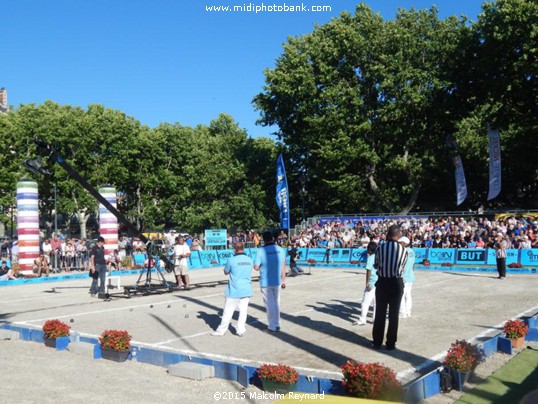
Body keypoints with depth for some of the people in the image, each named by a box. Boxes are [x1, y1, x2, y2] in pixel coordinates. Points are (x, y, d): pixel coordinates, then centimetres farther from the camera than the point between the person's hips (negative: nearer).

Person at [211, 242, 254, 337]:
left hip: (234, 291, -4)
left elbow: (226, 272, 2)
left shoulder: (232, 260, -14)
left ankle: (221, 330, 16)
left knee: (228, 311, 6)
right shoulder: (250, 260, -1)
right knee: (243, 311, 9)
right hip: (246, 290, 4)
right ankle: (240, 330, 12)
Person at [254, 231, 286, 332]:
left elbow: (256, 267, -15)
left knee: (270, 304, 7)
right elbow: (283, 266, 2)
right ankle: (277, 324, 25)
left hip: (265, 282, -4)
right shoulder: (280, 249, -3)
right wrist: (283, 280, 11)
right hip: (277, 281, 4)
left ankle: (272, 326, 13)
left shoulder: (261, 251, -15)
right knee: (276, 303, 18)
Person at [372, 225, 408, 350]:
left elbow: (375, 265, 5)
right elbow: (403, 268, 4)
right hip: (397, 283, 0)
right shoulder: (403, 250, -4)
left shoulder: (380, 248, -6)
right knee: (394, 314, 7)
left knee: (380, 313, 8)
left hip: (382, 282, 0)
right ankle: (391, 343, 11)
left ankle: (377, 341, 15)